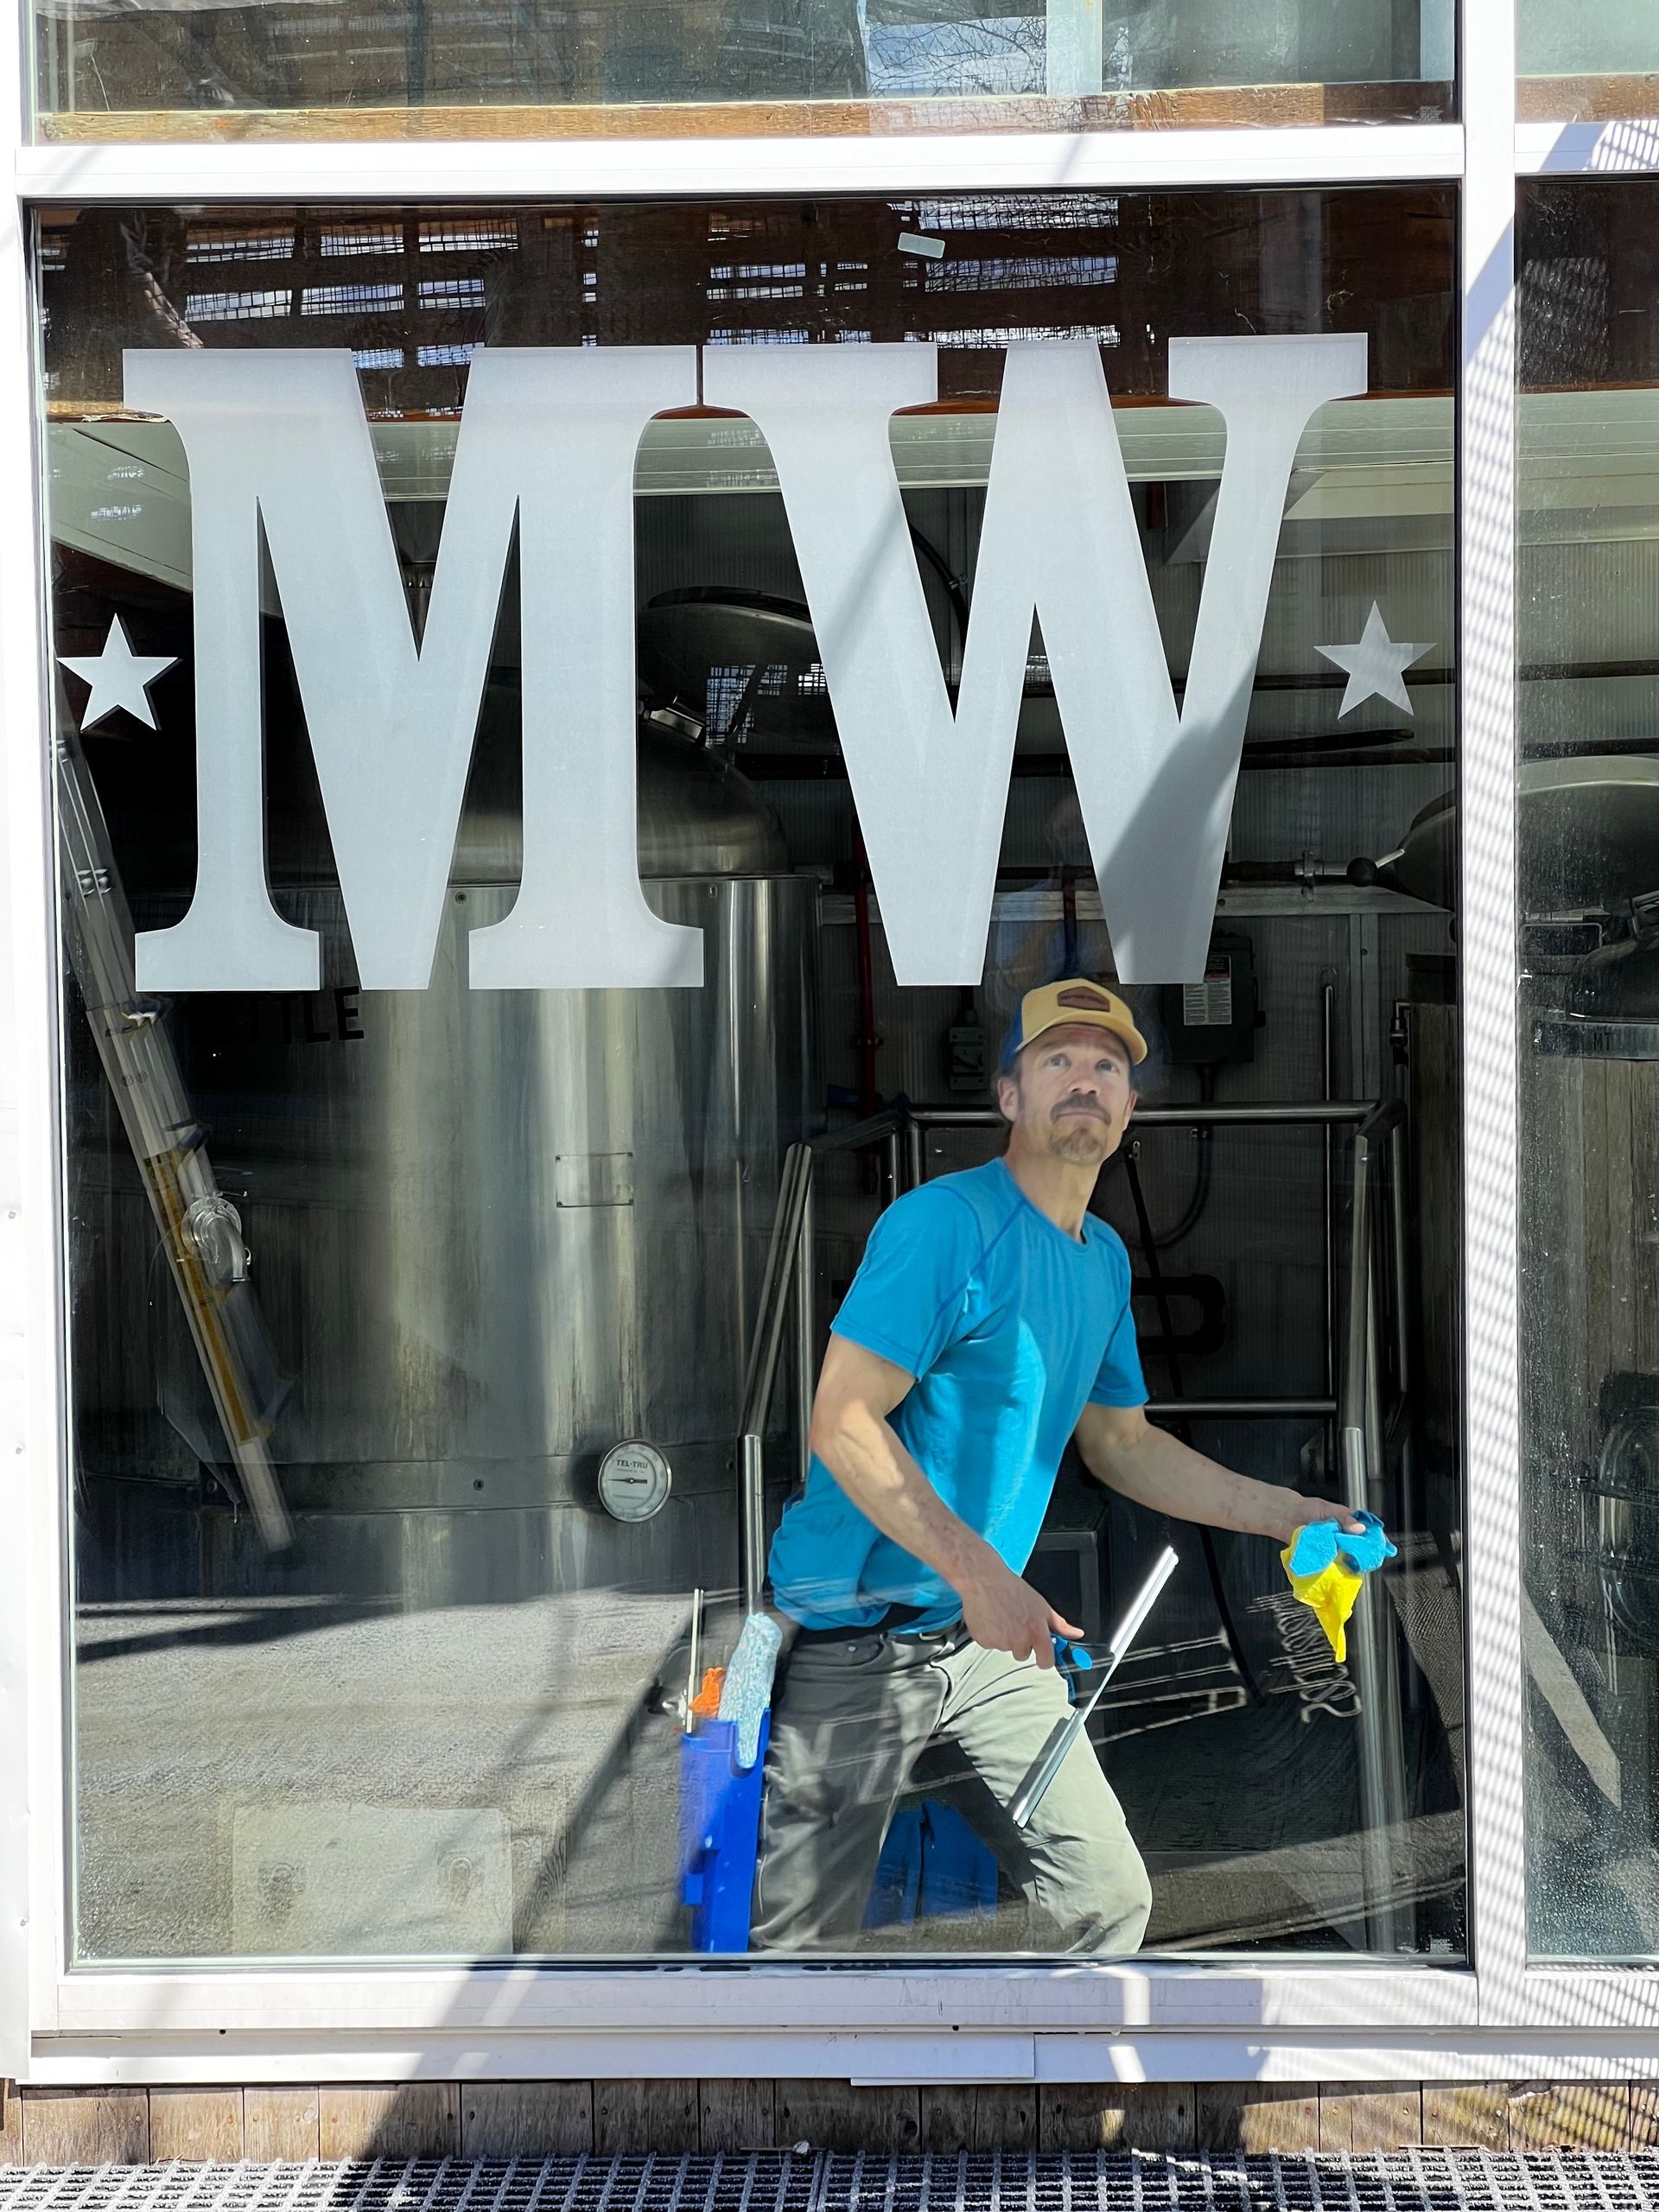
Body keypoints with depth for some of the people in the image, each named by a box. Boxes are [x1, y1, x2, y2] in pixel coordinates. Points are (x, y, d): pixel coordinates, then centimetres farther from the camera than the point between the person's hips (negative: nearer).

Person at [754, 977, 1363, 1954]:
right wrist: (980, 1573, -26)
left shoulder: (1106, 1257, 12)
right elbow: (843, 1423, -21)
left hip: (992, 1642, 8)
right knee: (800, 1942, -3)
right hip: (855, 1642, -7)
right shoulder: (946, 1221, -15)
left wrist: (1288, 1513, 14)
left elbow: (1122, 1444, 22)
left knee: (1108, 1896, 6)